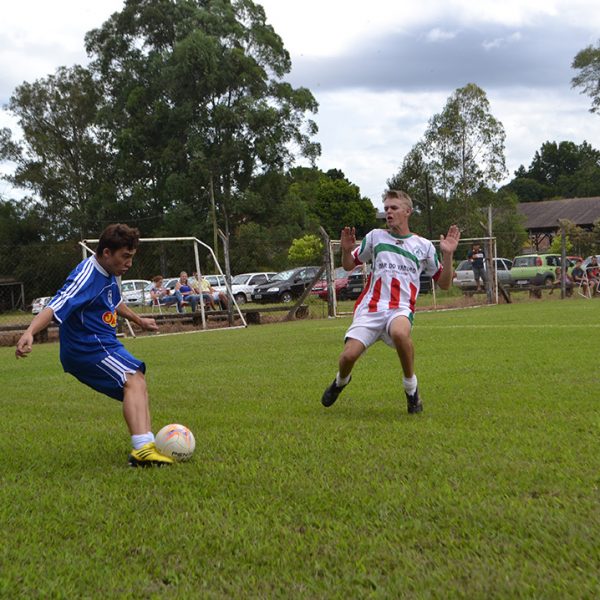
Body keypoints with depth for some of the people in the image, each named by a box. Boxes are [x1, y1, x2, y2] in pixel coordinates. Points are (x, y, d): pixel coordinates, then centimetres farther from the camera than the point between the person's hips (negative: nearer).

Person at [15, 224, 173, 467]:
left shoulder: (109, 272, 9)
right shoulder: (86, 276, -21)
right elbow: (55, 307, -34)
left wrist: (139, 320, 45)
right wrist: (29, 333, -50)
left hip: (103, 343, 11)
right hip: (88, 346, -11)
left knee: (137, 384, 16)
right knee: (133, 380, -25)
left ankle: (146, 445, 19)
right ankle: (142, 449, -36)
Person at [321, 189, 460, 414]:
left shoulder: (424, 246, 11)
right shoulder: (375, 236, 14)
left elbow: (444, 283, 12)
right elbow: (349, 265, 21)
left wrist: (448, 254, -3)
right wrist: (346, 250, -1)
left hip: (400, 309, -2)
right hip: (369, 308, 2)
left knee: (399, 333, -39)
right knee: (348, 356, -17)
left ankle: (411, 388, -14)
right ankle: (341, 381, 23)